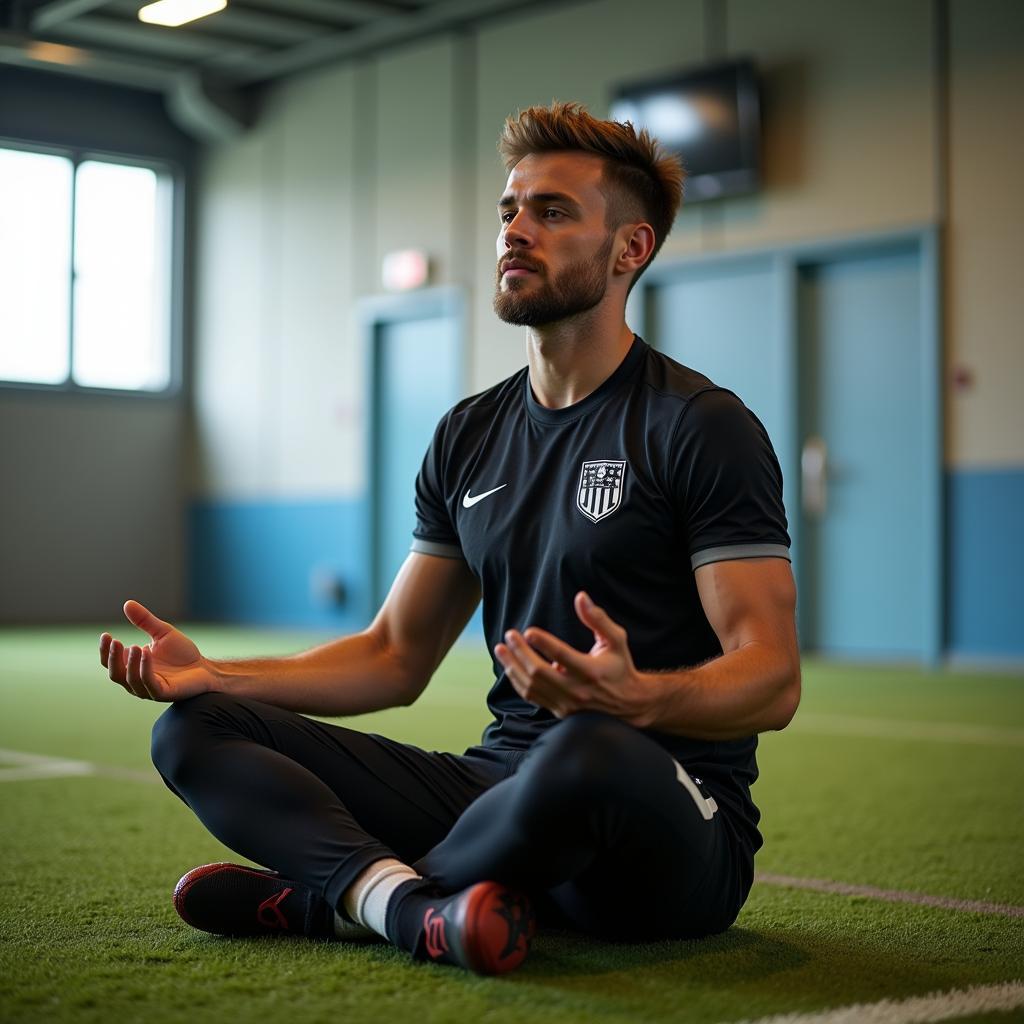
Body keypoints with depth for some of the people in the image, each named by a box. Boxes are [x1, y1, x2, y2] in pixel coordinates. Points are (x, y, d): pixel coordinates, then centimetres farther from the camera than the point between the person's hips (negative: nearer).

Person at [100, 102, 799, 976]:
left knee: (588, 753, -42)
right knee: (195, 730, -4)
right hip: (501, 786, 6)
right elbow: (397, 656, 17)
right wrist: (212, 674, 5)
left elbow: (772, 681, -14)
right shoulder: (471, 435, 13)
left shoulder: (702, 426, -7)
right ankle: (413, 903, -30)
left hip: (675, 836, -6)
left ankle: (329, 894, -16)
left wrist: (638, 698, -36)